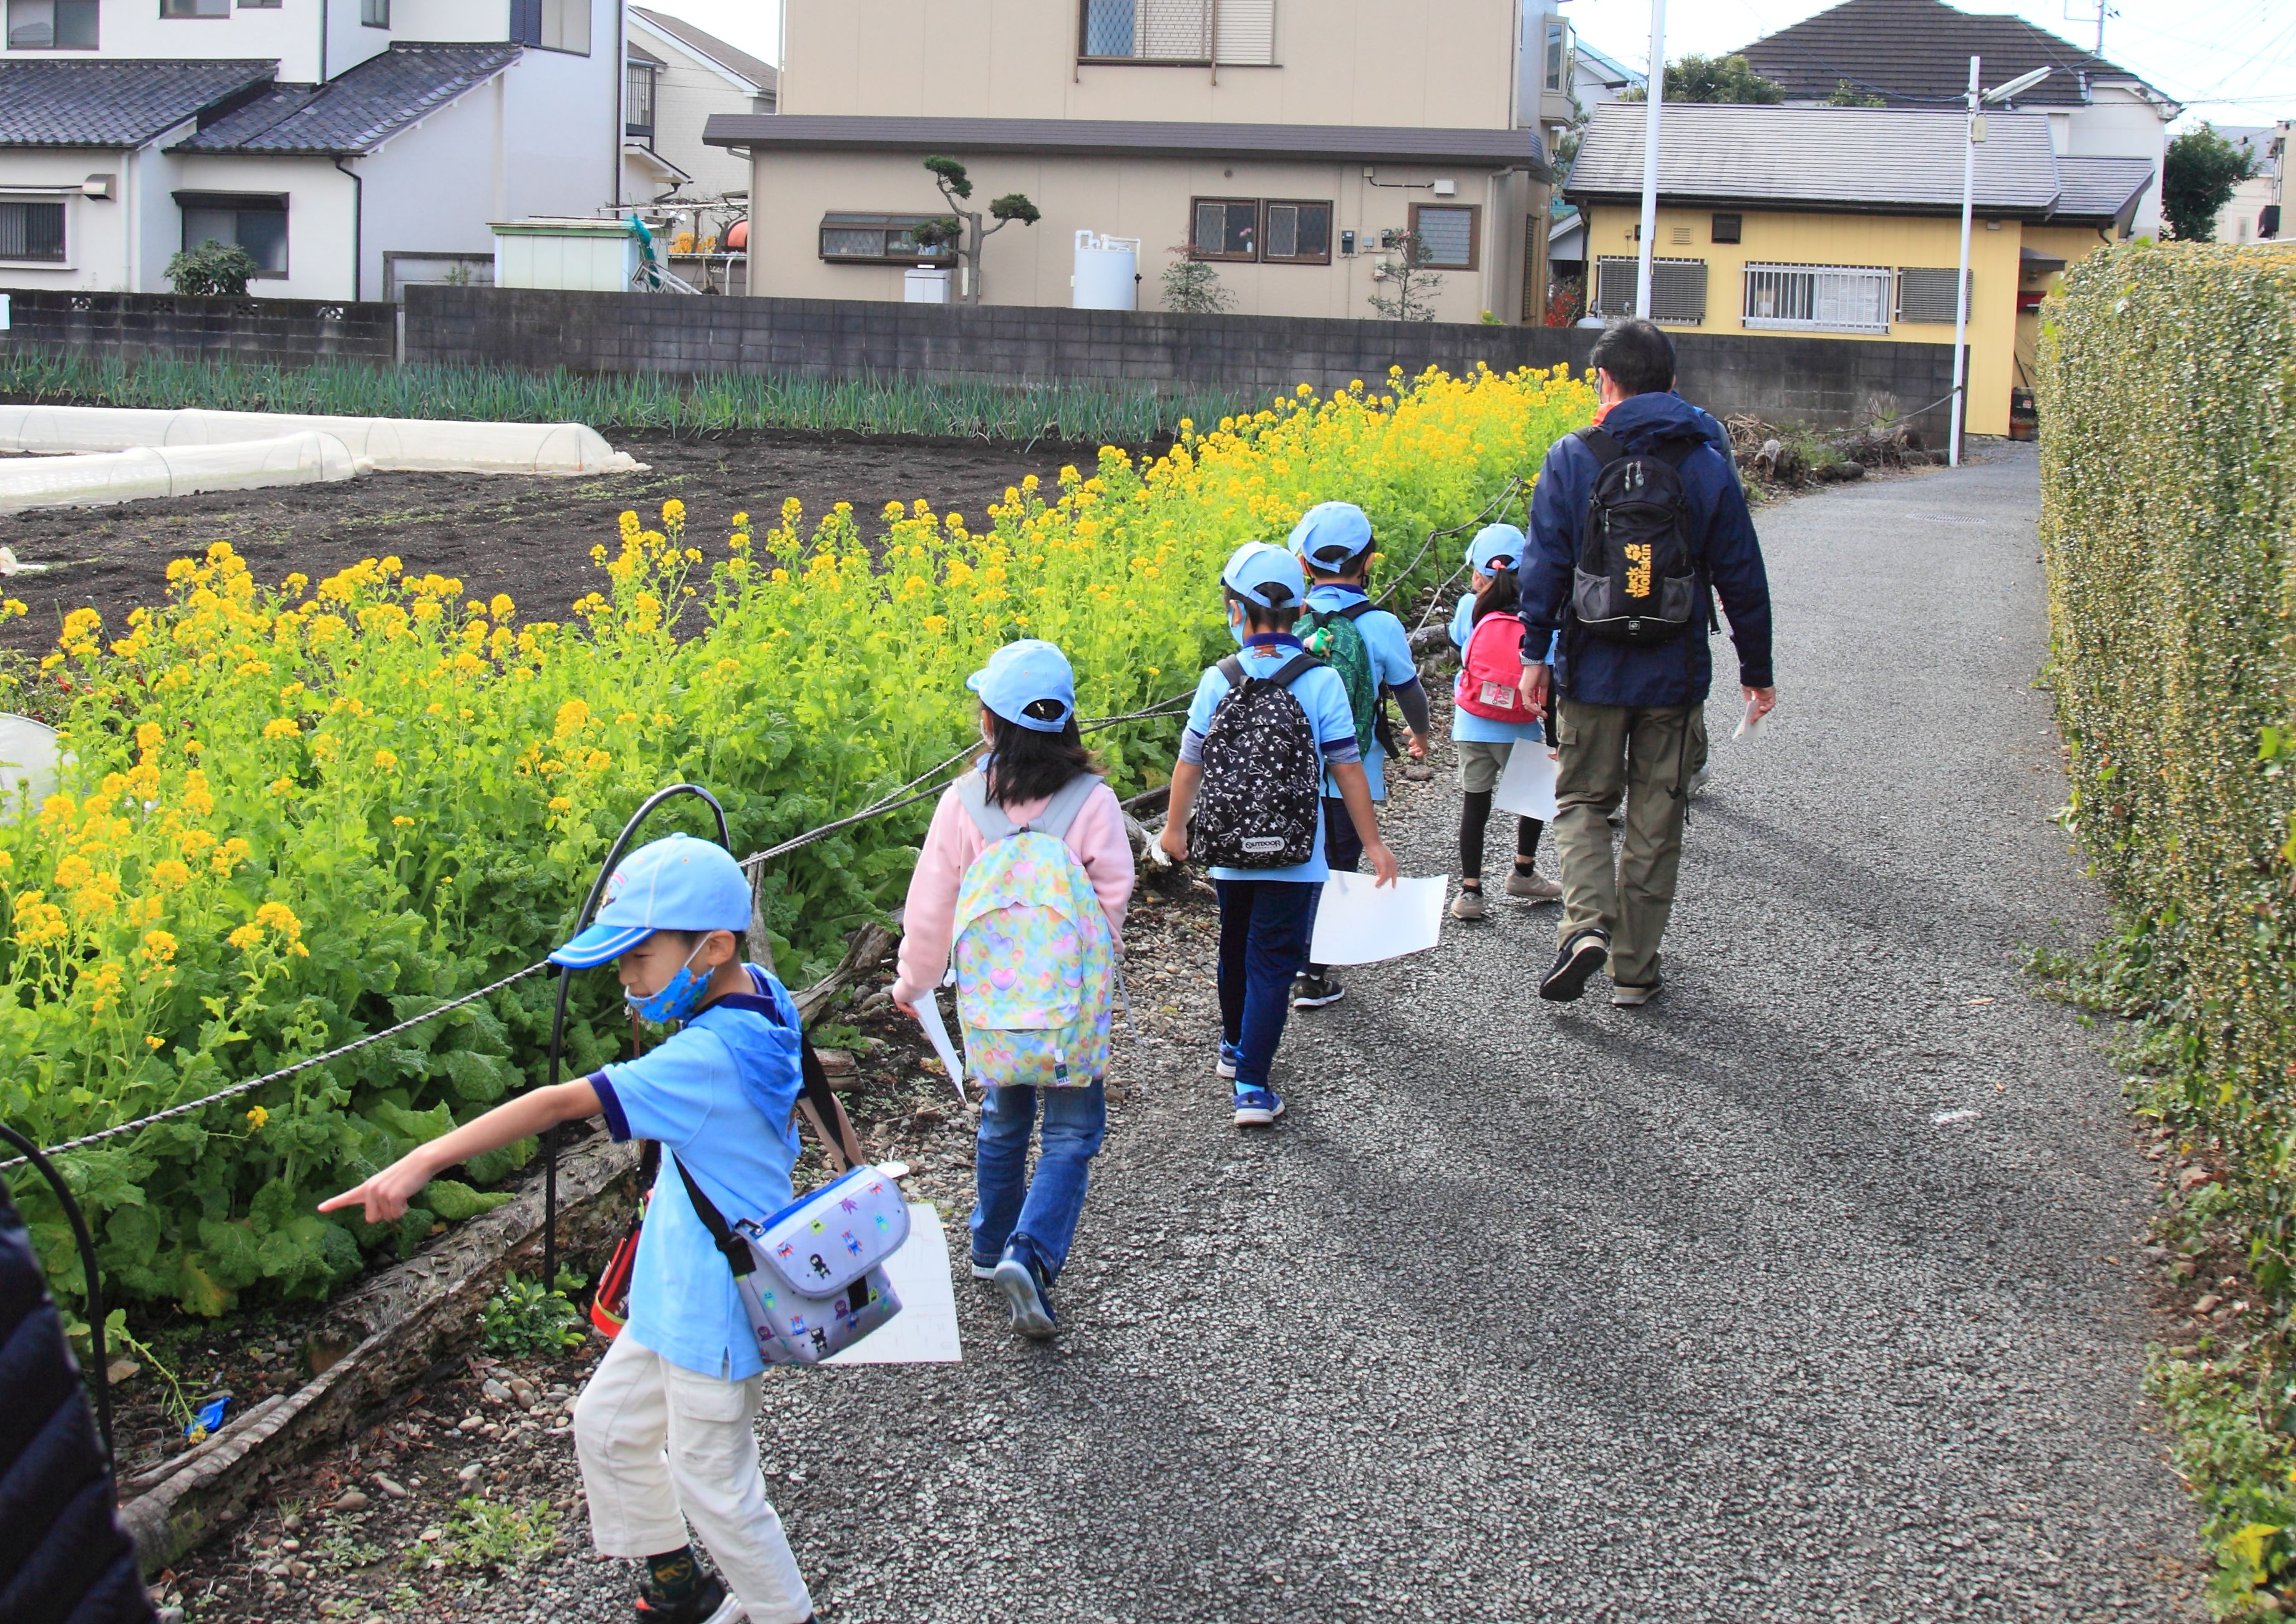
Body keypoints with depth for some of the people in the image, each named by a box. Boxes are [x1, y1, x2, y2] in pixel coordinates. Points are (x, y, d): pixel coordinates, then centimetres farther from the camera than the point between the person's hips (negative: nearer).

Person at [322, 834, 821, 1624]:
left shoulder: (709, 1056, -32)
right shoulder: (761, 1003, -4)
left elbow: (565, 1102, -38)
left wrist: (425, 1160, -41)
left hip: (716, 1314, -10)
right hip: (680, 1294, 10)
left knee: (714, 1486, 7)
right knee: (606, 1424, 23)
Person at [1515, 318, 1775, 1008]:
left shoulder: (1572, 458, -7)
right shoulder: (1708, 465, -1)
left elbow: (1545, 565, -7)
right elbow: (1742, 579, 3)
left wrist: (1536, 652, 3)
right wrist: (1757, 669, 12)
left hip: (1593, 668, -1)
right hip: (1675, 673, 1)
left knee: (1582, 801, 13)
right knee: (1656, 818, 11)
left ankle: (1587, 923, -12)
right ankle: (1635, 970, 16)